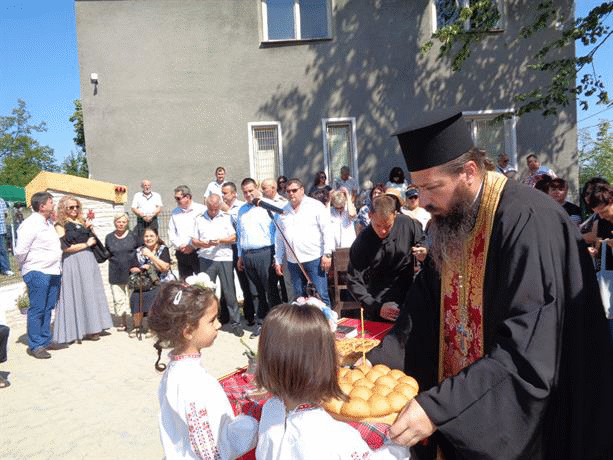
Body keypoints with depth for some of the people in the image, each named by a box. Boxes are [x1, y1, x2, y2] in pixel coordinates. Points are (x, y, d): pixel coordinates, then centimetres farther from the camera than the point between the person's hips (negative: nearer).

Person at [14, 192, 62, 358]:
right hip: (38, 273, -8)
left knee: (48, 308, 14)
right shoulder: (30, 224, -12)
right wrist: (28, 267, -2)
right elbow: (20, 251, -15)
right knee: (37, 309, -1)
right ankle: (35, 346, 8)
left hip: (53, 272, 8)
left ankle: (45, 340, 25)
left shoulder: (49, 223, 15)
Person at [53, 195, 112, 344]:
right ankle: (78, 330, 6)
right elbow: (65, 247, -12)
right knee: (78, 296, -3)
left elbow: (92, 240, 18)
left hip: (88, 260, 6)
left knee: (91, 293, 6)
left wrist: (89, 229, 2)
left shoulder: (82, 222, 15)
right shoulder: (61, 225, -3)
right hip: (73, 263, -6)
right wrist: (86, 244, -7)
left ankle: (91, 328, 13)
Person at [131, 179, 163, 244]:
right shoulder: (137, 195, 14)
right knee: (140, 240, -8)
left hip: (153, 220, 0)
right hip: (141, 220, 0)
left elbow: (159, 208, 4)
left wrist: (151, 215, -13)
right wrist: (143, 216, -10)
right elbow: (134, 209, 5)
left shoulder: (156, 195, 14)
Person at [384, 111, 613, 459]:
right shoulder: (453, 223, -1)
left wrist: (437, 407, -34)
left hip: (516, 423, -6)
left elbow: (526, 354, -31)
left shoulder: (527, 223, -26)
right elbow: (428, 301, 3)